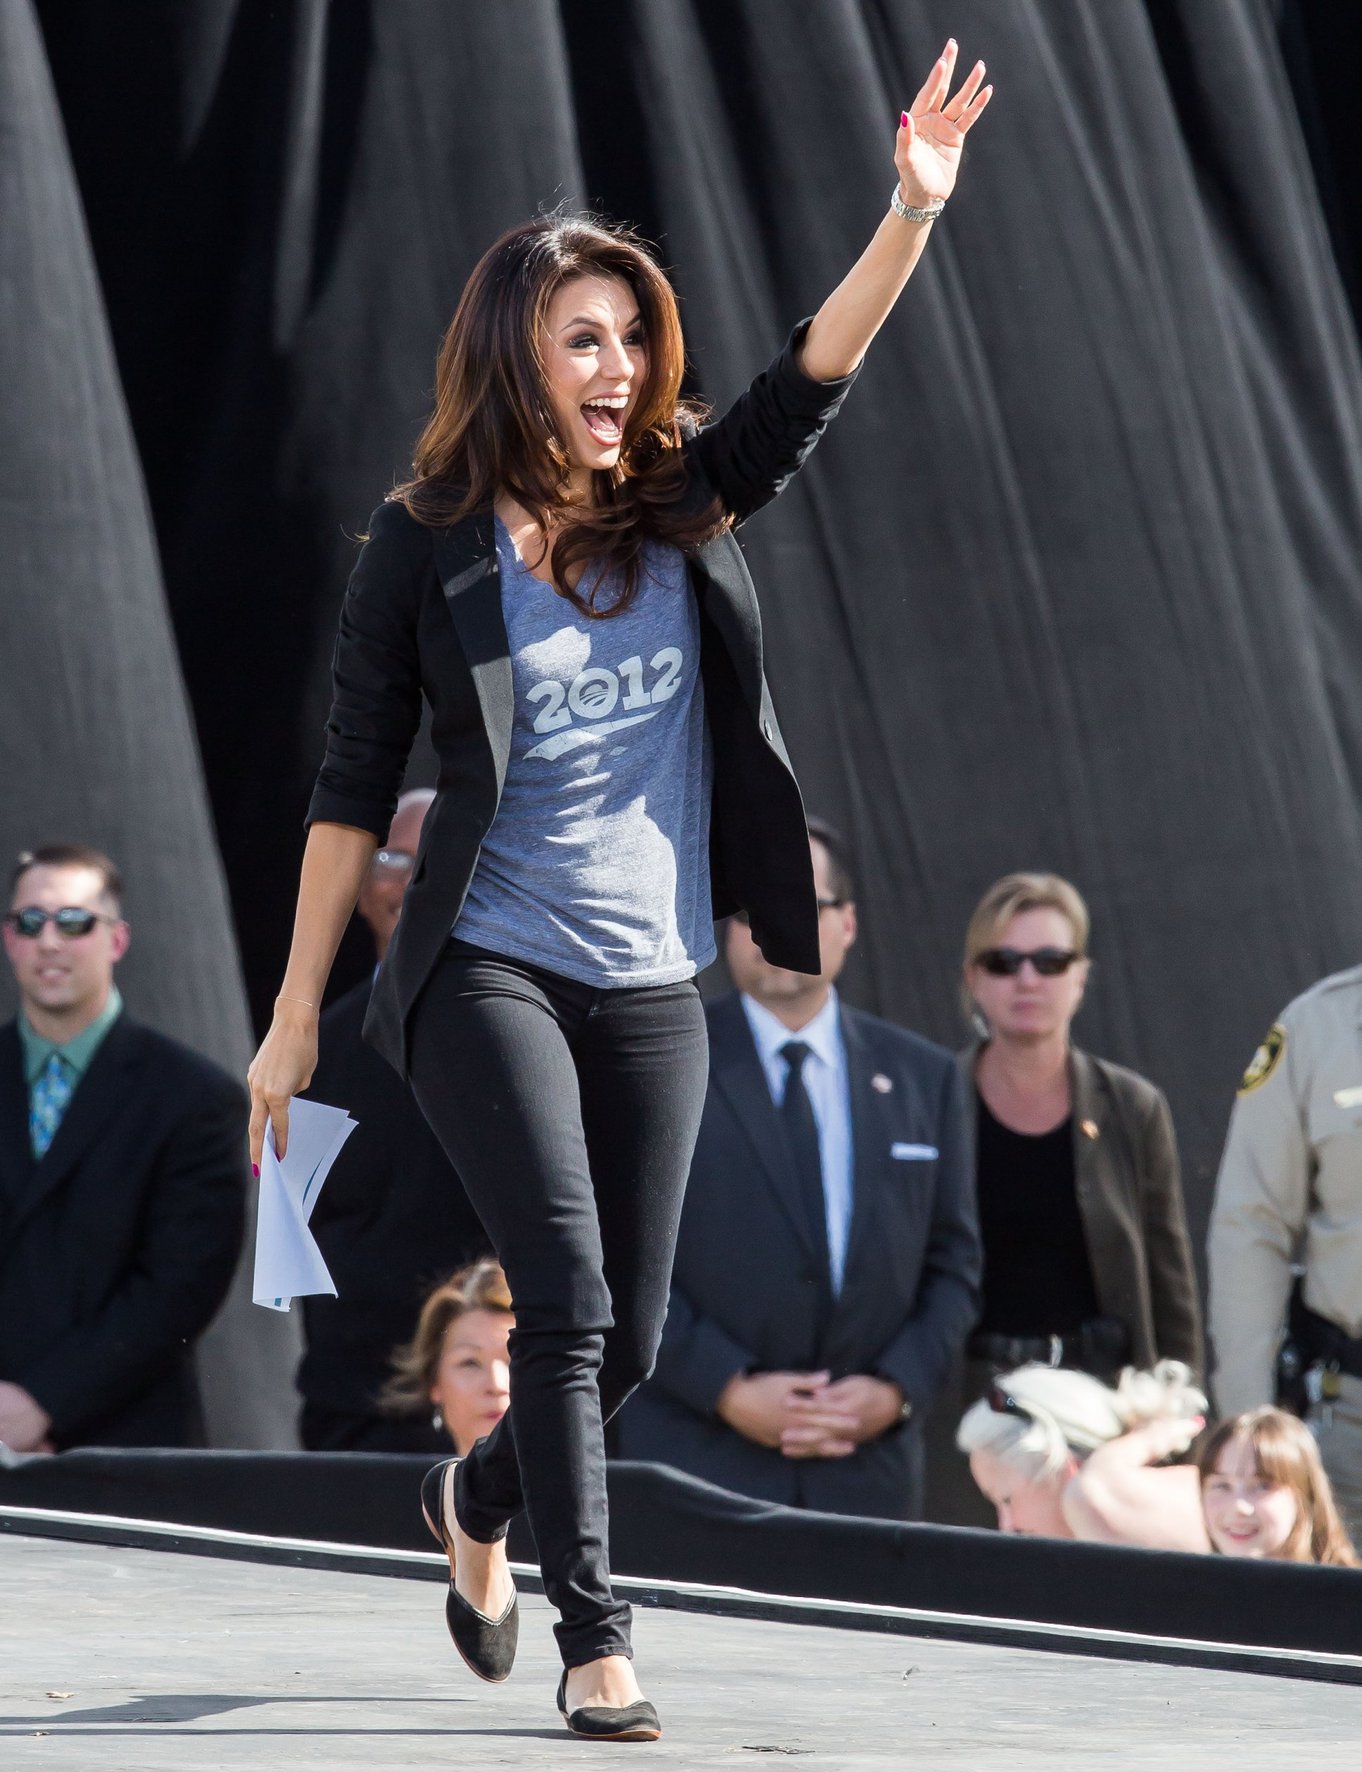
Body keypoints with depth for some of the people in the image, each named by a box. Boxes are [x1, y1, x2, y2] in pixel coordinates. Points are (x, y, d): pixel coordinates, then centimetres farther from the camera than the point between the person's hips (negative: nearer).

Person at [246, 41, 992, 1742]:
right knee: (566, 1289, -17)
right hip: (485, 969, -4)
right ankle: (592, 1638, -11)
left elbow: (805, 386, -10)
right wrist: (297, 1011, -2)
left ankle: (475, 1499, 40)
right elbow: (355, 783, -2)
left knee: (624, 1340, 10)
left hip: (651, 982, 4)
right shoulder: (427, 544, -5)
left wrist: (911, 216, -25)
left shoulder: (679, 510, 4)